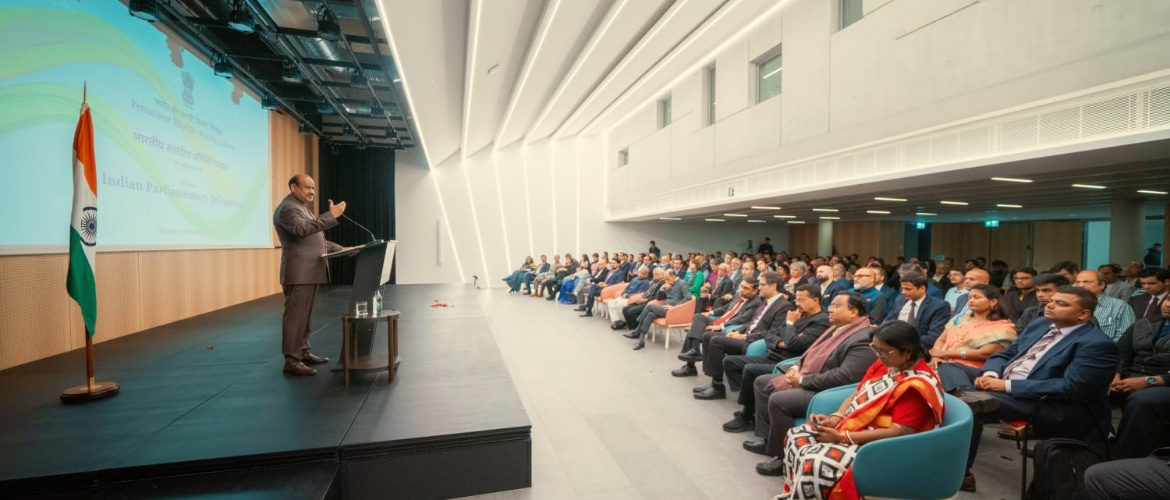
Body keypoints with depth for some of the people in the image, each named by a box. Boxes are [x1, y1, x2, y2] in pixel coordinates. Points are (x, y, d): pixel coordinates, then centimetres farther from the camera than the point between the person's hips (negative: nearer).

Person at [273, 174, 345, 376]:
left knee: (304, 315, 15)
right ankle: (291, 360, -2)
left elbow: (315, 240, 25)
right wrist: (331, 215, -32)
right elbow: (303, 230, -29)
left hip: (310, 271, 10)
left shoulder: (303, 207, 22)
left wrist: (341, 249, 18)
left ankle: (303, 353, 24)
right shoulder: (287, 208, -10)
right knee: (295, 315, -7)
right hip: (299, 273, -10)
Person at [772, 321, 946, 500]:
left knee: (814, 463, -27)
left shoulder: (916, 386, -20)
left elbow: (898, 432, -24)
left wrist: (842, 437, -24)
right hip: (855, 426, 9)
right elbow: (856, 396, 11)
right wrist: (835, 418, -8)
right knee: (796, 436, -1)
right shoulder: (884, 364, 7)